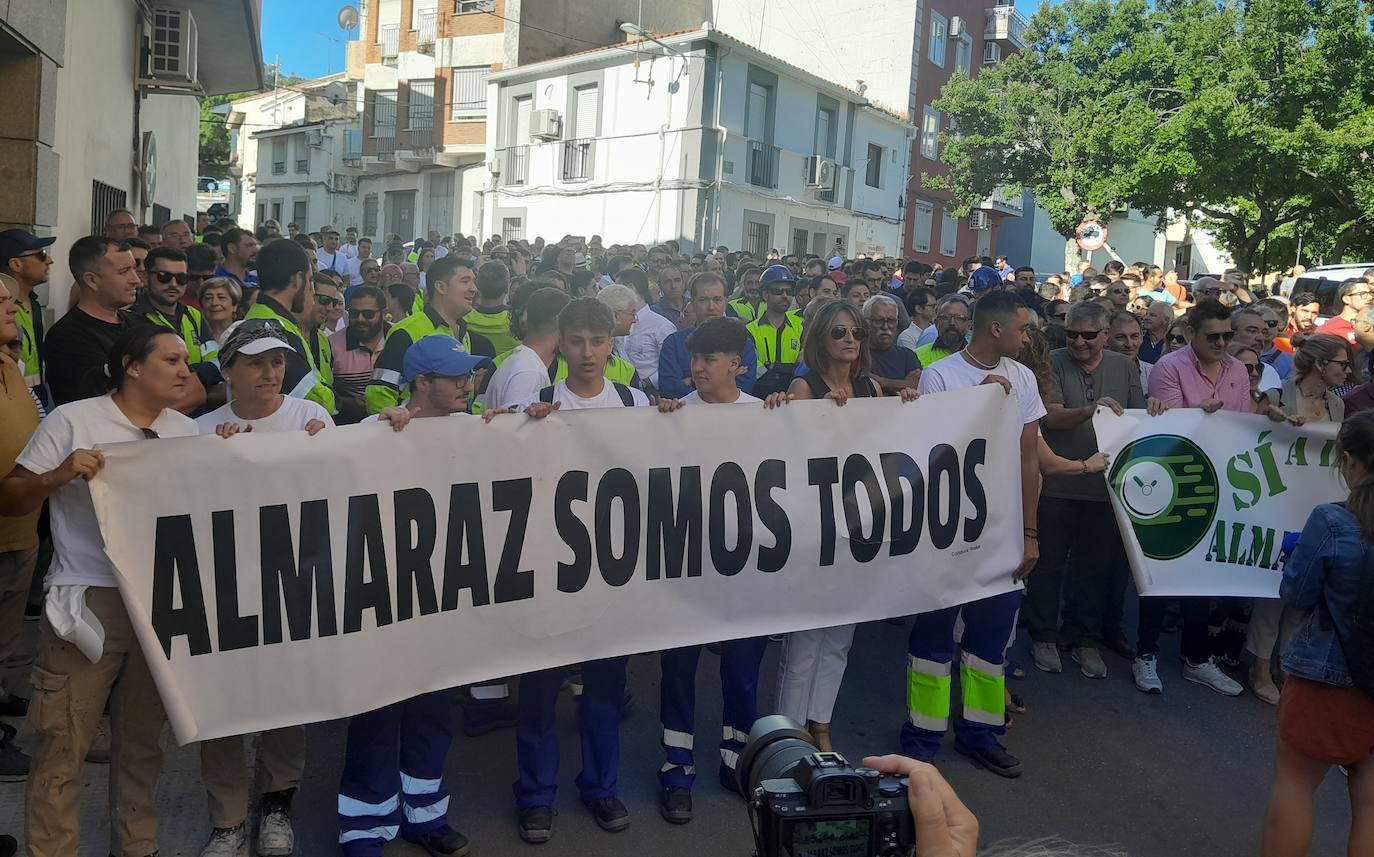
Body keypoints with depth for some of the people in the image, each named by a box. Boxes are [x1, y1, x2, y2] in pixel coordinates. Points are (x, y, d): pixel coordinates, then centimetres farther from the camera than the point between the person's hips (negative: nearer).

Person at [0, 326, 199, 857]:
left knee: (143, 739, 14)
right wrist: (59, 475, -20)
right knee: (62, 745, 1)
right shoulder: (72, 421, -4)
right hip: (88, 602, -4)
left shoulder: (187, 430, 10)